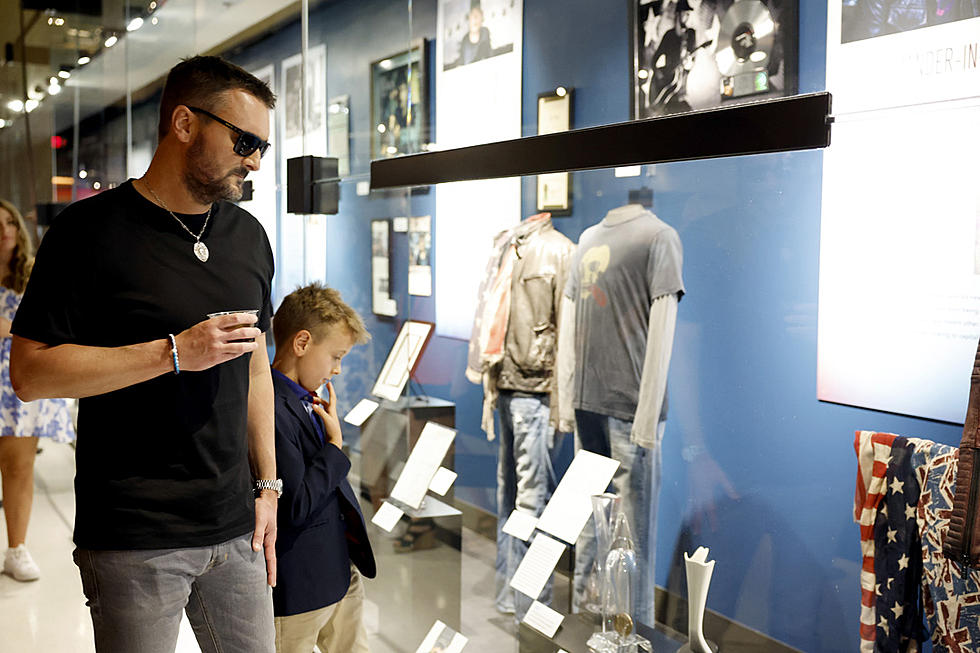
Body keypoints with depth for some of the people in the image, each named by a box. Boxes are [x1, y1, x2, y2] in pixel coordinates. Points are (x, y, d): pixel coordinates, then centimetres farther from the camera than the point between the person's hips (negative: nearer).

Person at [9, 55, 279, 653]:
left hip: (234, 528, 5)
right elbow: (29, 372, -12)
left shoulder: (249, 236, 11)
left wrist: (267, 485, 12)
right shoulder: (93, 229, -7)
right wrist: (175, 352, -18)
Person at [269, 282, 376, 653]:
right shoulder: (272, 410, -23)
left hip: (341, 568, 9)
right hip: (299, 585, -9)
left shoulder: (307, 402, 8)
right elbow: (295, 506, -26)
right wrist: (335, 445, -18)